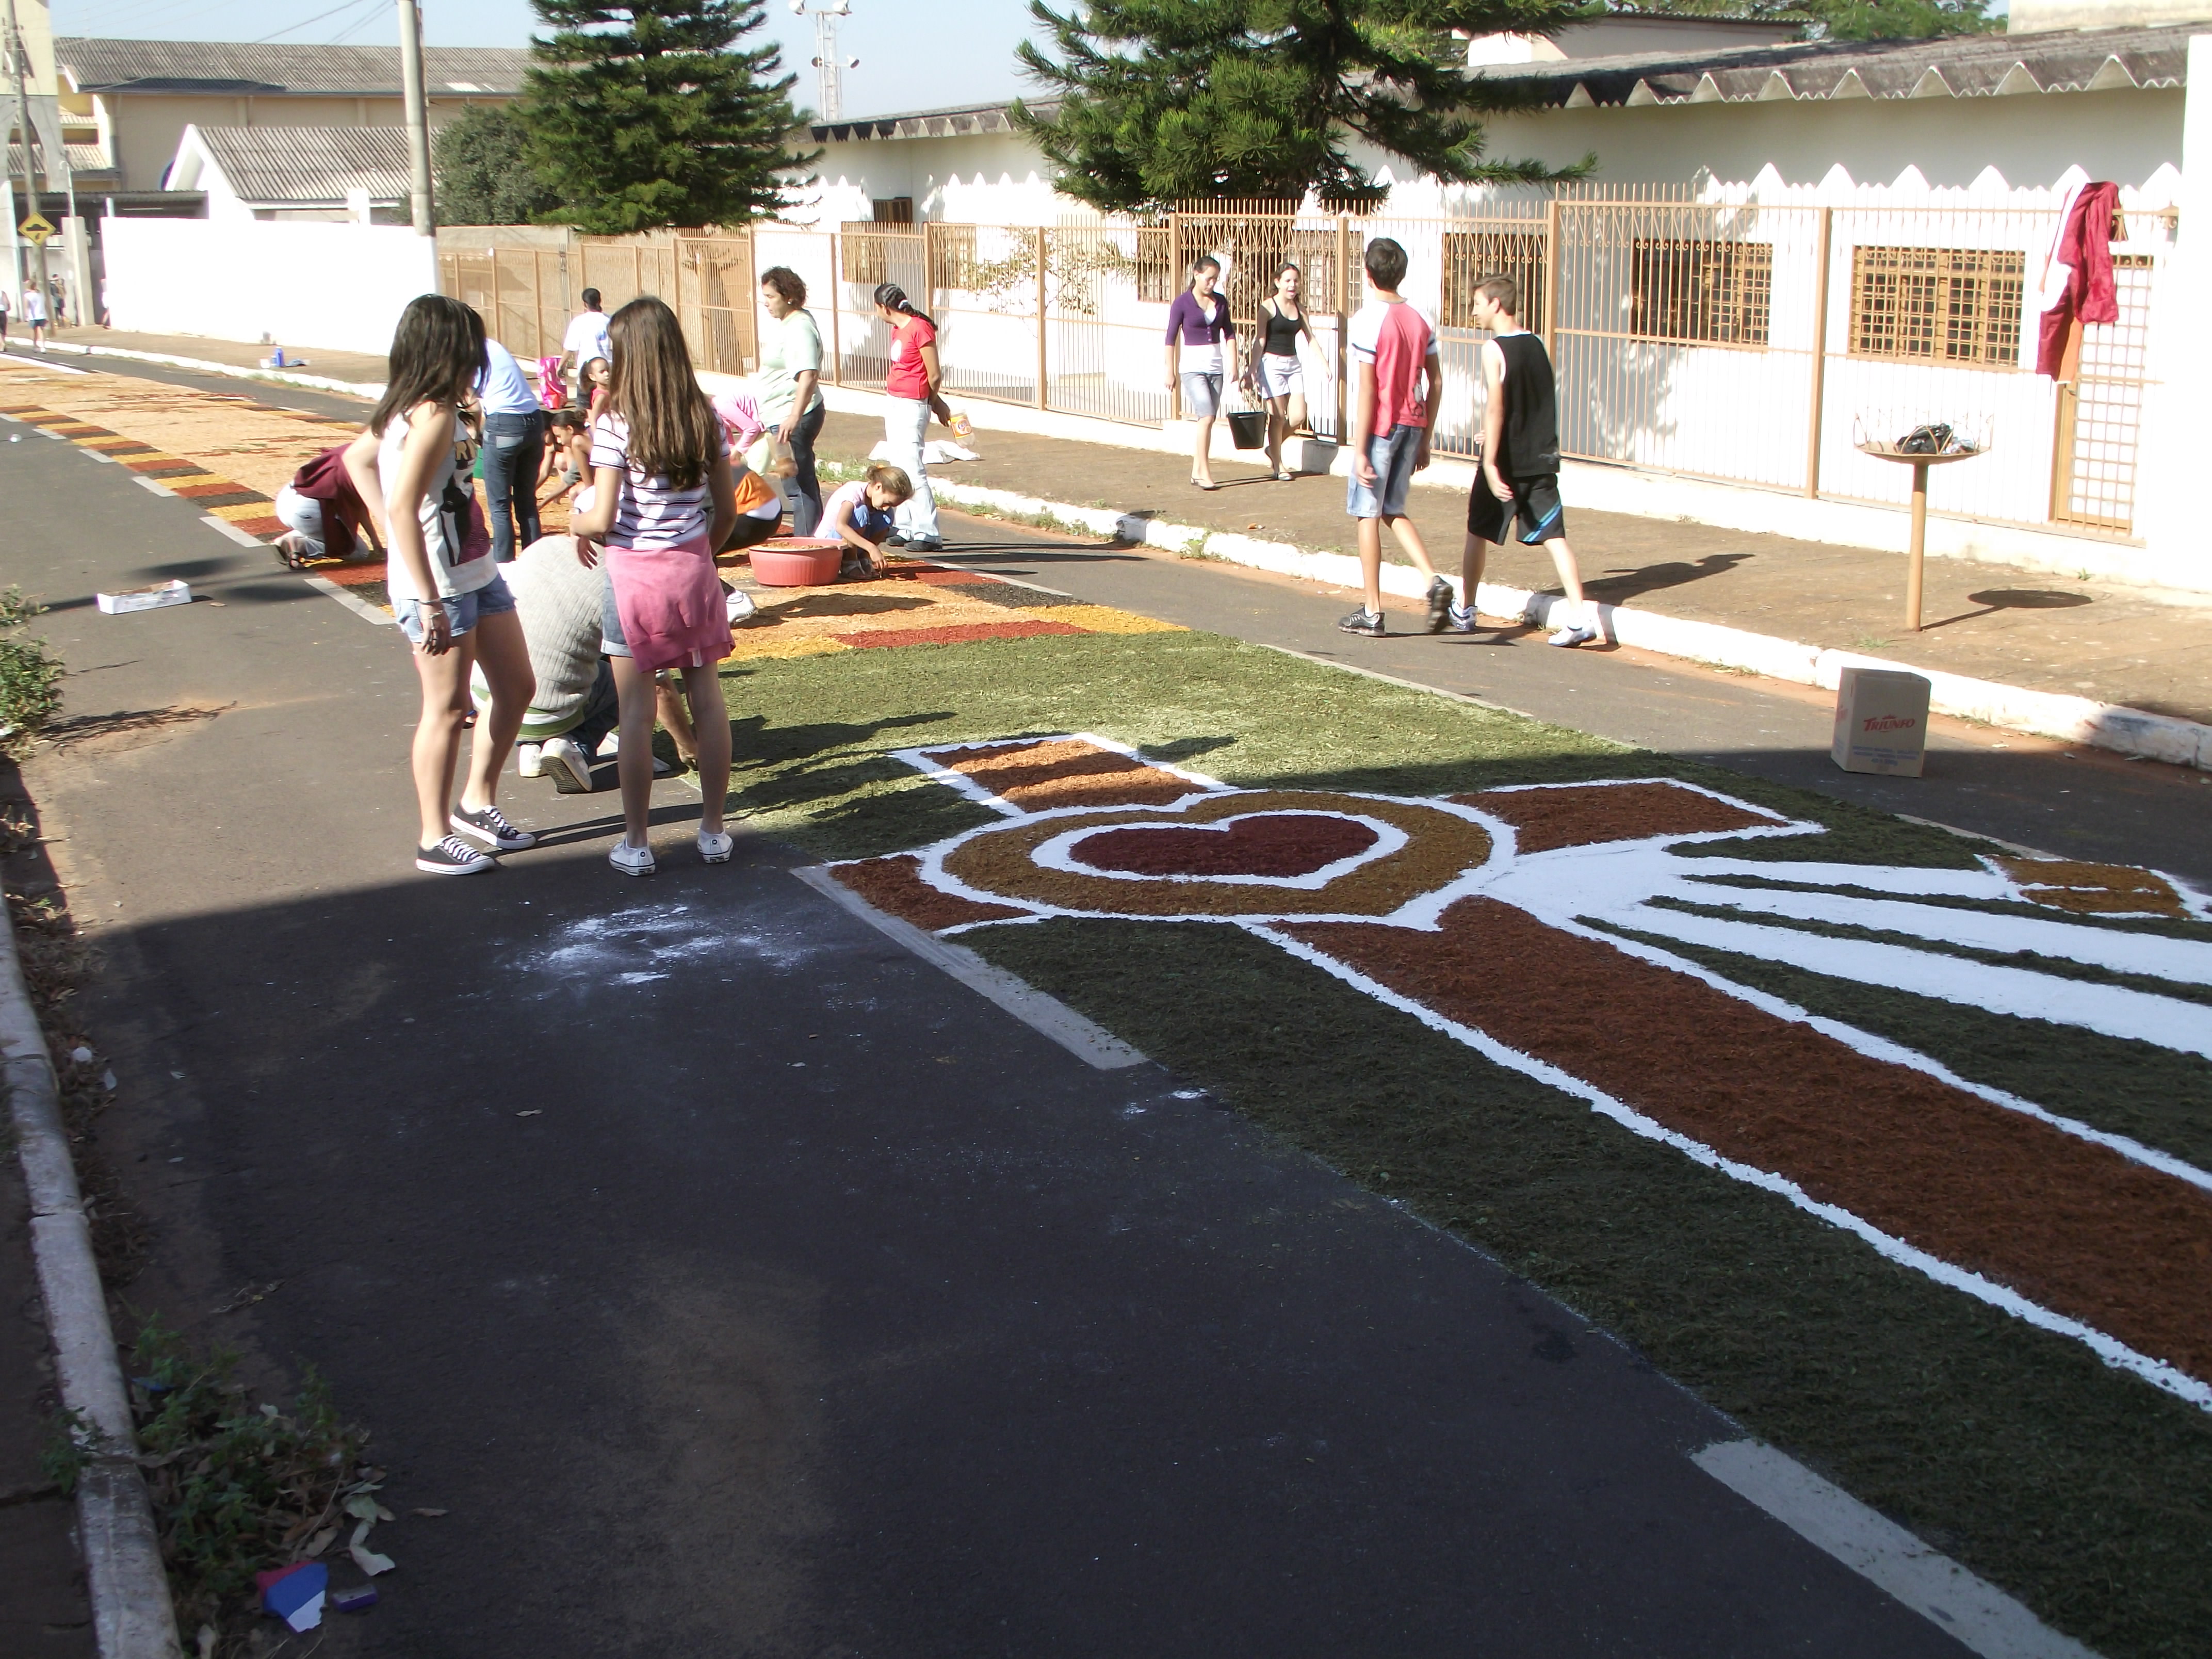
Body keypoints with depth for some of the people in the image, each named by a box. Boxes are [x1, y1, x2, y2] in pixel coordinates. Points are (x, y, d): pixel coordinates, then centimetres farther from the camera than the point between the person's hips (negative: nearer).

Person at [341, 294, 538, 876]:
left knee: (517, 688, 16)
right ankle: (436, 839, 14)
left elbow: (358, 458, 23)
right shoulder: (432, 415, -20)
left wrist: (395, 533, 18)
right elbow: (403, 506, -28)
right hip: (439, 584, -10)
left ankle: (478, 801, 31)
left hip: (476, 573, 10)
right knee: (448, 708, 1)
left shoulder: (403, 408, 8)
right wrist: (431, 603, -27)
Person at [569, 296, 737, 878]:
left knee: (636, 711, 3)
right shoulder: (704, 417, 0)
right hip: (693, 568, 4)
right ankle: (713, 832, 19)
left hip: (633, 573, -4)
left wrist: (576, 525, 6)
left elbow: (603, 519, -15)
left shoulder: (615, 424, -14)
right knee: (707, 699, 11)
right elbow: (727, 509, 4)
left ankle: (635, 844, 10)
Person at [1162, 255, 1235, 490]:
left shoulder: (1220, 302, 7)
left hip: (1215, 365, 5)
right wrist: (1171, 371, -4)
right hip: (1192, 366, -5)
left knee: (1208, 420, 6)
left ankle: (1197, 471, 16)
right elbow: (1171, 337, -3)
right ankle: (1204, 473, -14)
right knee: (1207, 416, -17)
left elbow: (1229, 333, 13)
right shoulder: (1183, 302, -6)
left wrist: (1233, 364, 6)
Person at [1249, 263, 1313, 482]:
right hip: (1272, 363, -6)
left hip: (1293, 364, 6)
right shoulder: (1268, 306, -5)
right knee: (1278, 417, -4)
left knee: (1298, 417, -1)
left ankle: (1273, 449, 24)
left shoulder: (1299, 308, 11)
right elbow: (1260, 340, -8)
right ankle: (1278, 466, 9)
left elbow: (1310, 338, 14)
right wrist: (1253, 368, -14)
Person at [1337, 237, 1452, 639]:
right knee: (1394, 511, 18)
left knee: (1368, 514, 4)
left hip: (1379, 427, -6)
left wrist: (1359, 450, -14)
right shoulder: (1419, 319, 6)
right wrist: (1424, 440, 15)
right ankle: (1434, 580, -3)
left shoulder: (1369, 321, -14)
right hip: (1412, 425, 6)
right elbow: (1436, 383, 8)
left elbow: (1367, 390, -17)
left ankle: (1372, 613, 8)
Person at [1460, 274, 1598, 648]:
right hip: (1542, 459, 5)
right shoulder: (1536, 344, 10)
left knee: (1478, 532, 12)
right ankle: (1580, 617, -12)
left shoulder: (1494, 349, -11)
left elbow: (1495, 409, -20)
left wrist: (1490, 464, -23)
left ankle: (1464, 612, 24)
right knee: (1554, 536, 0)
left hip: (1507, 461, -5)